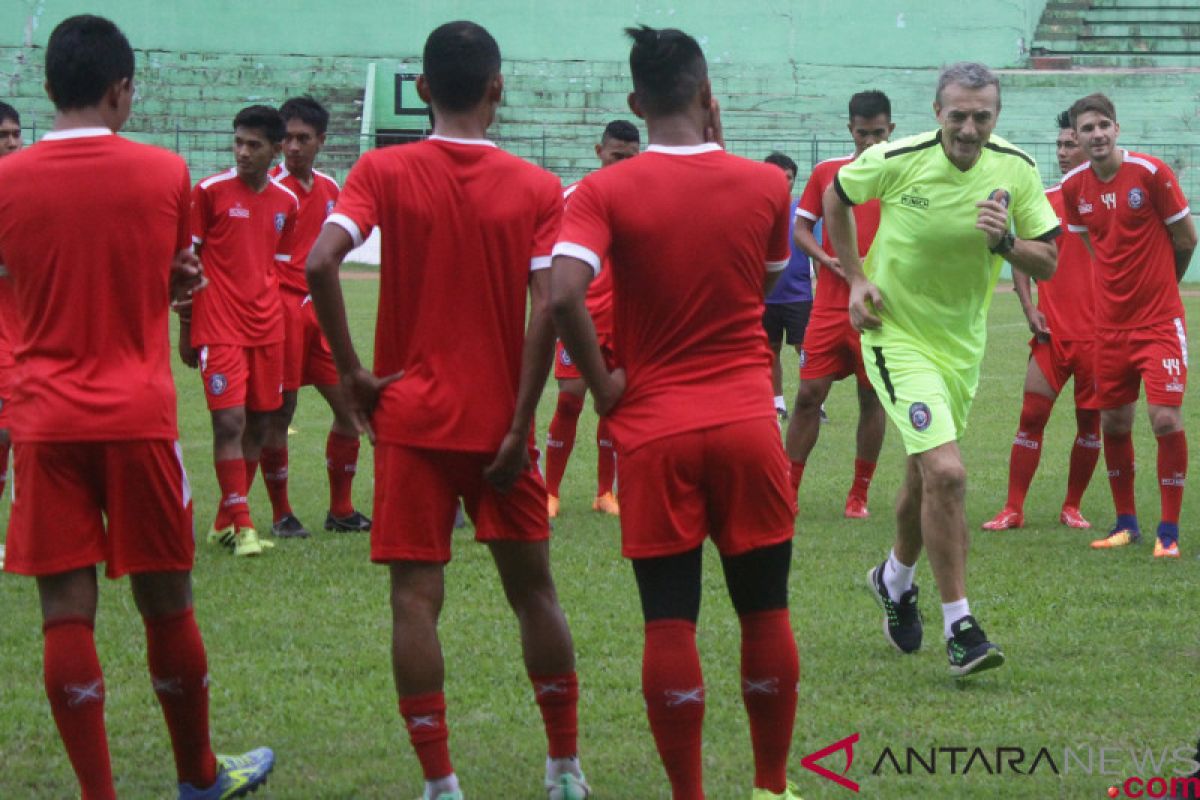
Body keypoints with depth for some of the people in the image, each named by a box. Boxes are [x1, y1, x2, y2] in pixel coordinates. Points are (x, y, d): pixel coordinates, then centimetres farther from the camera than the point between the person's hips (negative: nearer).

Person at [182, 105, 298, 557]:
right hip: (220, 328, -5)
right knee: (230, 421, -12)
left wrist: (278, 323, 14)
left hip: (267, 329, 5)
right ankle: (241, 527, -8)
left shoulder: (286, 202, 8)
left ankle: (225, 522, 18)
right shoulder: (210, 192, -4)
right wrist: (185, 328, -1)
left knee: (260, 423, 6)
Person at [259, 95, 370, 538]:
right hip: (280, 306, -7)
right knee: (279, 413, -3)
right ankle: (281, 514, 8)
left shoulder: (329, 189, 12)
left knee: (348, 405, 6)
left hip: (316, 310, 7)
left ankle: (341, 509, 16)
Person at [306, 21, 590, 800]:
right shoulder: (538, 188, -2)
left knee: (416, 598, 1)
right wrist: (519, 426, -9)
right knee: (533, 590, 14)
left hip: (412, 415, -1)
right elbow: (546, 308, -12)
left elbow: (321, 263, -18)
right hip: (499, 420, 1)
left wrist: (354, 371, -9)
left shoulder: (384, 171, -3)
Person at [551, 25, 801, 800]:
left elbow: (563, 296, -21)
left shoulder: (605, 192, -7)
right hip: (748, 422, 1)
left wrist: (603, 382, -5)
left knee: (670, 625, 3)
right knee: (765, 613, 12)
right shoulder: (766, 184, -1)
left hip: (653, 430, -1)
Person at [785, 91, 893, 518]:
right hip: (830, 305, 1)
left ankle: (859, 494, 13)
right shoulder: (826, 172, 7)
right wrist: (827, 259, -9)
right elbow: (800, 228, 9)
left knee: (872, 399, 3)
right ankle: (788, 490, 5)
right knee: (809, 393, -2)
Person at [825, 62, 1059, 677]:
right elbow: (835, 197, 3)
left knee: (925, 475, 18)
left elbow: (1047, 263, -4)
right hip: (898, 336, -5)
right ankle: (958, 628, -11)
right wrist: (856, 278, -3)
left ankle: (895, 579, 48)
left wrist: (1004, 243, -24)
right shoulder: (895, 162, -18)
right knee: (946, 474, -19)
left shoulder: (1016, 171, -9)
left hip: (964, 343, 5)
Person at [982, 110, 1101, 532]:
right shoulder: (1044, 200, 6)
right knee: (1032, 416, -3)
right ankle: (1013, 509, -1)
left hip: (1097, 334, -2)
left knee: (1090, 420, 4)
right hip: (1052, 332, 2)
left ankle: (1072, 507, 17)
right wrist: (1029, 307, 0)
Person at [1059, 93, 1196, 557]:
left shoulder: (1151, 173, -12)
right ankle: (1126, 523, 24)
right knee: (1113, 423, 8)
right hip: (1110, 323, 4)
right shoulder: (1074, 187, 1)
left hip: (1160, 321, -4)